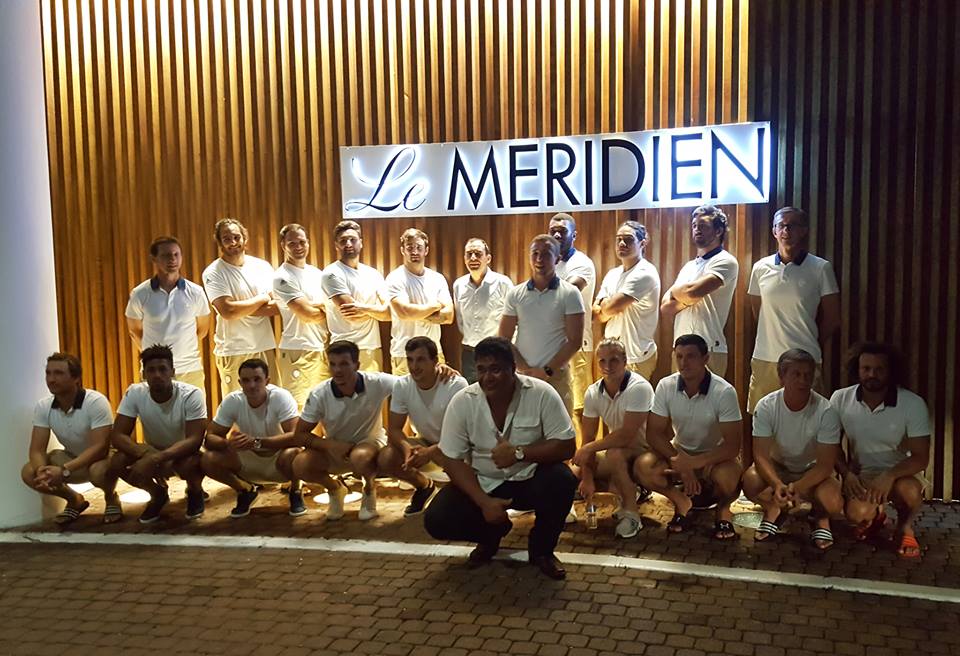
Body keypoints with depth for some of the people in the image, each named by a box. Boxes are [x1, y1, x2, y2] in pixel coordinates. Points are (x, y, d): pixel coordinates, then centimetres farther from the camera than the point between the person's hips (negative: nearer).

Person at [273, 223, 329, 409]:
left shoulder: (316, 273, 14)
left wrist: (313, 305, -4)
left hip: (323, 349, 7)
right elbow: (308, 314, -14)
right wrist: (326, 310, 5)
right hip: (298, 352, -7)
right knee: (299, 408, -8)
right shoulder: (282, 277, -9)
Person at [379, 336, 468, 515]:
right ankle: (424, 486, 13)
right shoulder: (402, 385, -13)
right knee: (384, 460, -20)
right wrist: (407, 447, -33)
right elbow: (394, 429, -9)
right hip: (424, 443, 4)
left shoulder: (456, 385, -26)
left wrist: (430, 452, -41)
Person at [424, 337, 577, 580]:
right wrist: (484, 502, -21)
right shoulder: (462, 402, -14)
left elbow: (566, 446, -16)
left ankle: (541, 549, -2)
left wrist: (519, 452, -28)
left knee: (563, 480, -32)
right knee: (436, 520, -19)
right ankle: (493, 532, 15)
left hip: (530, 478, -1)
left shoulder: (542, 394, -17)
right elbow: (453, 460, -10)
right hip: (482, 483, 1)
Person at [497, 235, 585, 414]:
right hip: (521, 376, 2)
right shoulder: (515, 294, 7)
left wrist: (547, 371, -8)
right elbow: (504, 339, 7)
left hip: (557, 376, -2)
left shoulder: (570, 294, -1)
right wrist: (525, 369, -5)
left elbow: (574, 341, -3)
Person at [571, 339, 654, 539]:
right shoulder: (593, 393, -5)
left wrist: (588, 449, -21)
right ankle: (629, 490, 11)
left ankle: (630, 513, -17)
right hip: (616, 451, 7)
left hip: (644, 452, -7)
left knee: (614, 453, -36)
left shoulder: (638, 388, -24)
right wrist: (588, 478, -10)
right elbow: (588, 438, -2)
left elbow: (626, 435, -30)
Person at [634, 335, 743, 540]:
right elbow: (654, 434, -10)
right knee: (643, 466, -26)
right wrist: (681, 464, -23)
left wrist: (693, 463, -33)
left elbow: (732, 446, -23)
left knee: (728, 475, -37)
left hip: (714, 457, -2)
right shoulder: (665, 386, -13)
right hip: (679, 453, 3)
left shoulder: (724, 392, -22)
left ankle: (723, 508, 2)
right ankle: (681, 502, 3)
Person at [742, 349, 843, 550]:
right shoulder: (766, 406, -20)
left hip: (813, 471, -1)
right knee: (750, 481, -31)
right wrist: (777, 485, -41)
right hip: (777, 467, 1)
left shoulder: (826, 411, -22)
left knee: (832, 503, -32)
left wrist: (798, 487, -39)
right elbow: (761, 455, -21)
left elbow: (825, 464, -21)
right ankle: (773, 510, 4)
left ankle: (821, 517, 8)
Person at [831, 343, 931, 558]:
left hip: (901, 472, -1)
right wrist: (846, 474, -15)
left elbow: (920, 458, -16)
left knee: (908, 491, -37)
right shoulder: (840, 399, -11)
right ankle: (875, 515, 16)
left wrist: (889, 476, -33)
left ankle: (905, 528, 3)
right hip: (861, 473, 2)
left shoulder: (913, 404, -18)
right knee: (857, 514, -27)